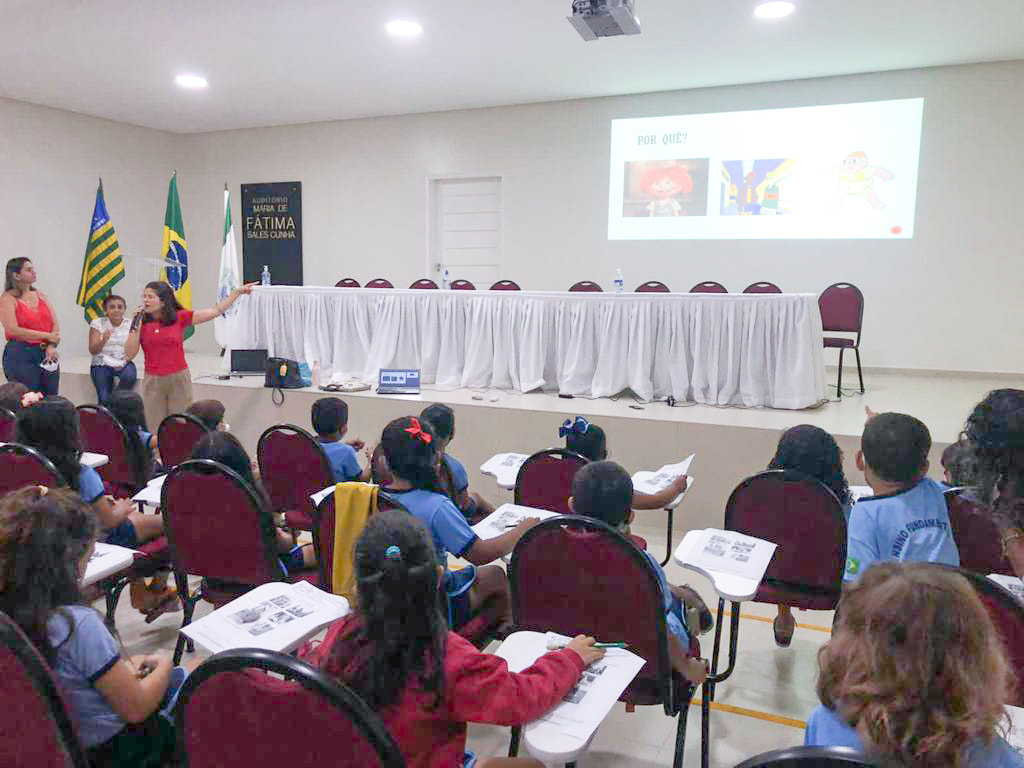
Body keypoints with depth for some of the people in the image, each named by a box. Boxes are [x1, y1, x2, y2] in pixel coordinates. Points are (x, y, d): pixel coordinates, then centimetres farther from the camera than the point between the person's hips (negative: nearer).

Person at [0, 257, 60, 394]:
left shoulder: (40, 295, 13)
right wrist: (46, 336, -12)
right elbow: (13, 330, -14)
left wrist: (52, 346, -10)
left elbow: (55, 324, 7)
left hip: (47, 354, 5)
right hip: (20, 354, -5)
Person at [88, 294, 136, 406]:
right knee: (105, 399, -21)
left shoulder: (130, 325, 4)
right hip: (102, 364, -1)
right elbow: (93, 351, -6)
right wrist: (103, 340, -26)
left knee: (130, 376, -34)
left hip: (123, 363, 1)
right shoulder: (97, 323, 1)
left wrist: (124, 362, -18)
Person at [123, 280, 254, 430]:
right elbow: (129, 354, -2)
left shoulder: (180, 317, 0)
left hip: (179, 379, -1)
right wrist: (135, 325, -8)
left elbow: (215, 311, -1)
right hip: (153, 382, 1)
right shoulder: (141, 322, 3)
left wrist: (238, 291, -3)